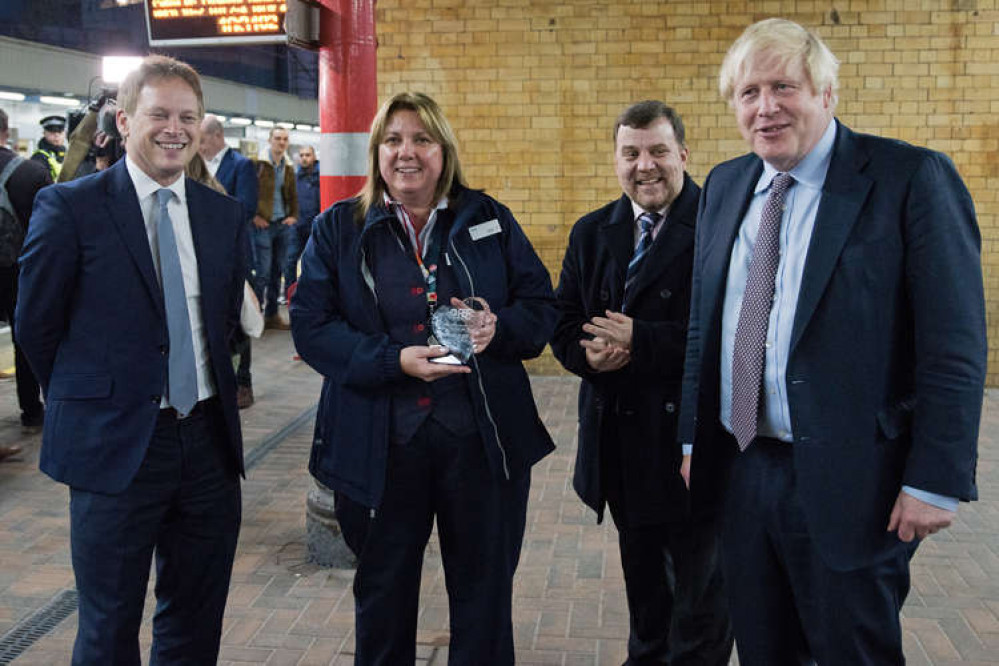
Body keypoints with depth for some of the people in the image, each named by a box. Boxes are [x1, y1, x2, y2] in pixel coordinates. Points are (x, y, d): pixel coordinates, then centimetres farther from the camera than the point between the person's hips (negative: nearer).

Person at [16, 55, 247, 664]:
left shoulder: (225, 215, 6)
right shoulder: (69, 207, -8)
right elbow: (36, 324, -2)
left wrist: (207, 394, 9)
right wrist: (84, 402, 5)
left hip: (210, 439, 4)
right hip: (116, 446, -4)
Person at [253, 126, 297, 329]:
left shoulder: (289, 167, 13)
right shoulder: (258, 163, -7)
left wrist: (293, 216, 9)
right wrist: (254, 216, -11)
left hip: (283, 224, 6)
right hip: (263, 224, -6)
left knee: (277, 271, 10)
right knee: (262, 271, -6)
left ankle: (271, 314, 18)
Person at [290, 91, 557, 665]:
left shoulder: (490, 221, 4)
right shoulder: (339, 230, 3)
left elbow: (543, 308, 4)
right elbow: (311, 326, -5)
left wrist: (499, 328, -18)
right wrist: (394, 360, -19)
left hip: (481, 441, 1)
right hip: (379, 444, 0)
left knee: (485, 590, 14)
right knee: (384, 593, 17)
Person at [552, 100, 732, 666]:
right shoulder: (592, 233, 9)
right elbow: (565, 322, 9)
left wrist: (641, 341, -23)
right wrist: (587, 353, -13)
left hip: (691, 438, -6)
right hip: (620, 439, 6)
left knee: (699, 582, 10)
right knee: (643, 575, 24)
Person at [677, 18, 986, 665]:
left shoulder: (911, 178, -10)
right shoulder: (725, 186, 9)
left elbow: (954, 343, -12)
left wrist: (935, 481, -14)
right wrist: (693, 439, 12)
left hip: (848, 483, -5)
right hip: (741, 470, 5)